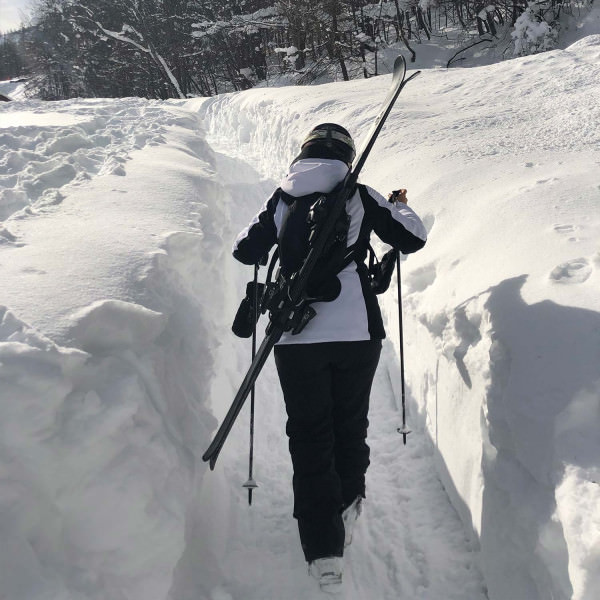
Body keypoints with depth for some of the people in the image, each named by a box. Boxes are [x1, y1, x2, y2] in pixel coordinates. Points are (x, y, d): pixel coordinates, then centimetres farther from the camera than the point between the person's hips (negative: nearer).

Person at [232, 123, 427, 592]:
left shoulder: (283, 200, 8)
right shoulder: (360, 196, 3)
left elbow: (245, 251, 12)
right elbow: (413, 239, 5)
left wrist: (267, 231, 33)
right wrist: (402, 206, 26)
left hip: (296, 337, 1)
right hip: (357, 331, 0)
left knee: (309, 435, 8)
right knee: (351, 424, 22)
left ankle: (324, 553, 6)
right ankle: (348, 508, 30)